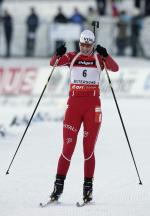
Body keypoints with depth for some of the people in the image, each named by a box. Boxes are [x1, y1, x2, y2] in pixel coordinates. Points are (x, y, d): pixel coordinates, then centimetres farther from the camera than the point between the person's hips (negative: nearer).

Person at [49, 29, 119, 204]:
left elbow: (114, 68, -12)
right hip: (74, 104, 1)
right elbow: (54, 63, -6)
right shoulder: (72, 57, 7)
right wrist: (58, 55, -28)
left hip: (92, 106, 0)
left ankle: (88, 186, 6)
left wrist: (105, 55, -29)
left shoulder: (99, 58, 4)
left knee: (88, 149, 0)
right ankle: (59, 185, -1)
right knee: (68, 147, -4)